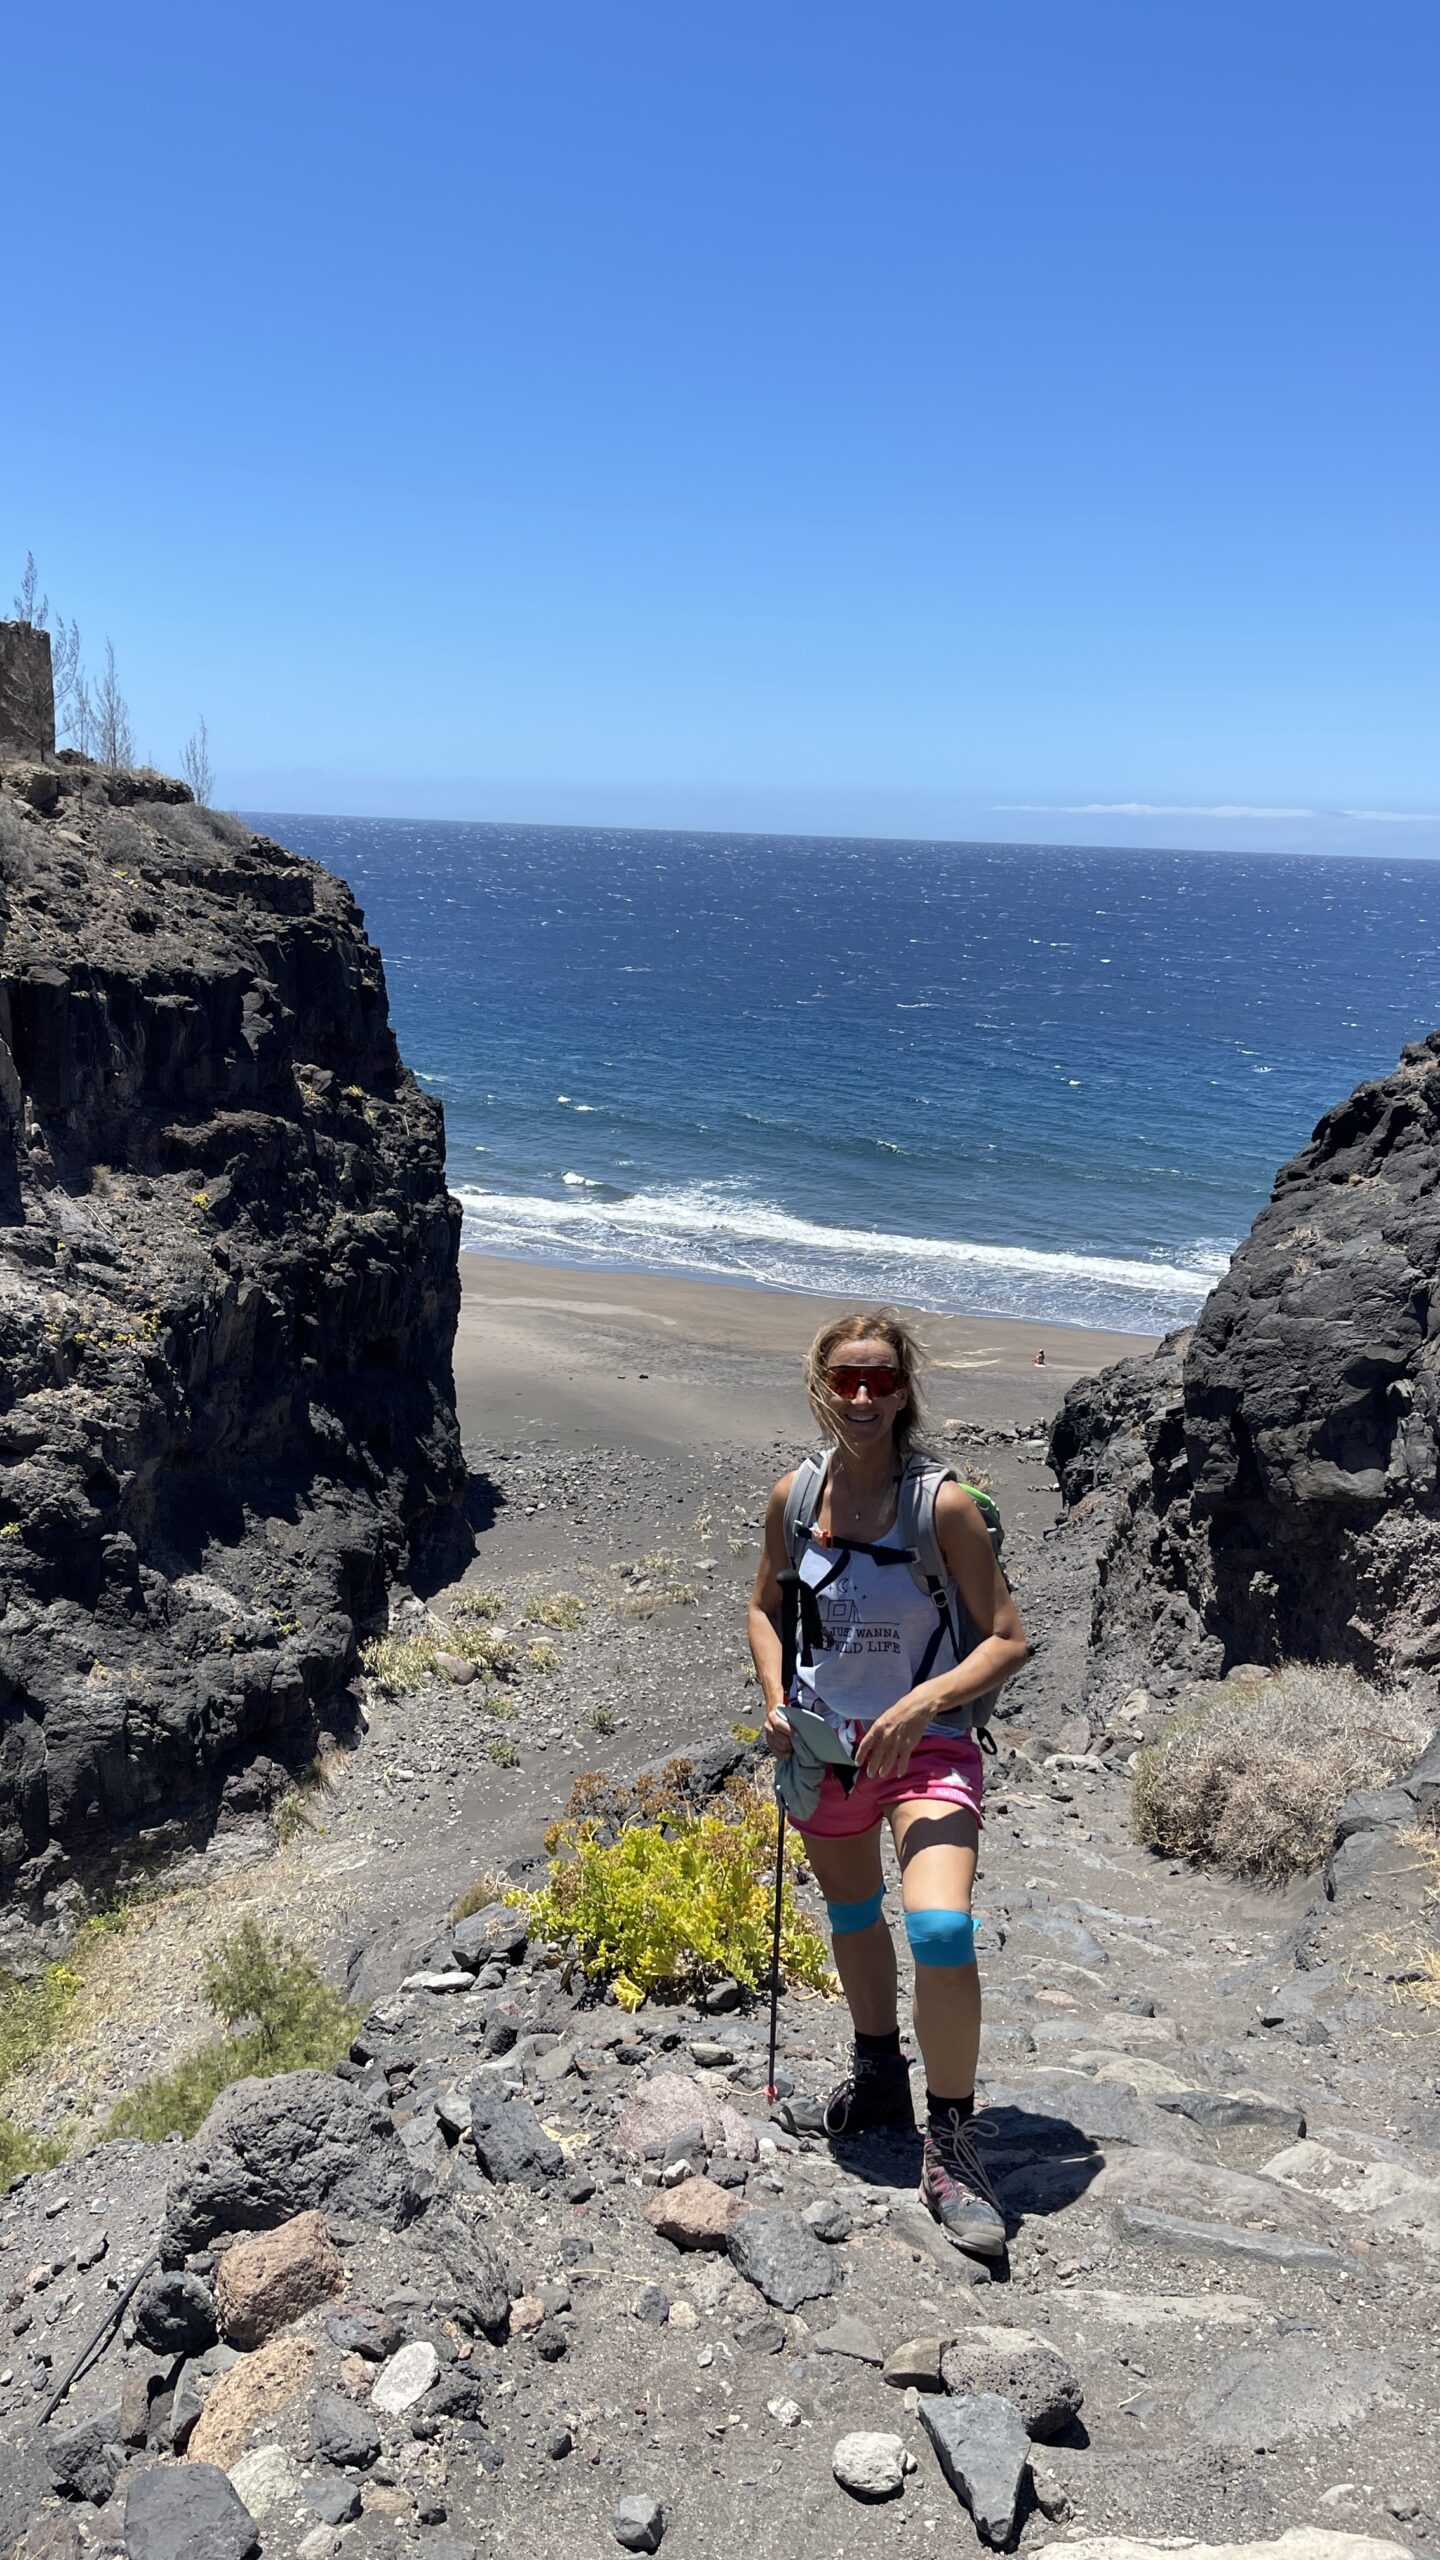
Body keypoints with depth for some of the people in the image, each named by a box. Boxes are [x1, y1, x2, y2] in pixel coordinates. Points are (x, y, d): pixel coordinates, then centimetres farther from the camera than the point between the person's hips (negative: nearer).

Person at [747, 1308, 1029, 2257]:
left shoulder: (943, 1503, -17)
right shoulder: (795, 1496, -5)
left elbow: (1009, 1639, -13)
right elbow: (767, 1606, 12)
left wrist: (924, 1703, -26)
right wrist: (776, 1701, -2)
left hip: (925, 1747, -5)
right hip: (822, 1747, 5)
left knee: (942, 1931, -21)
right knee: (852, 1912, 22)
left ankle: (951, 2147, -1)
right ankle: (879, 2080, 47)